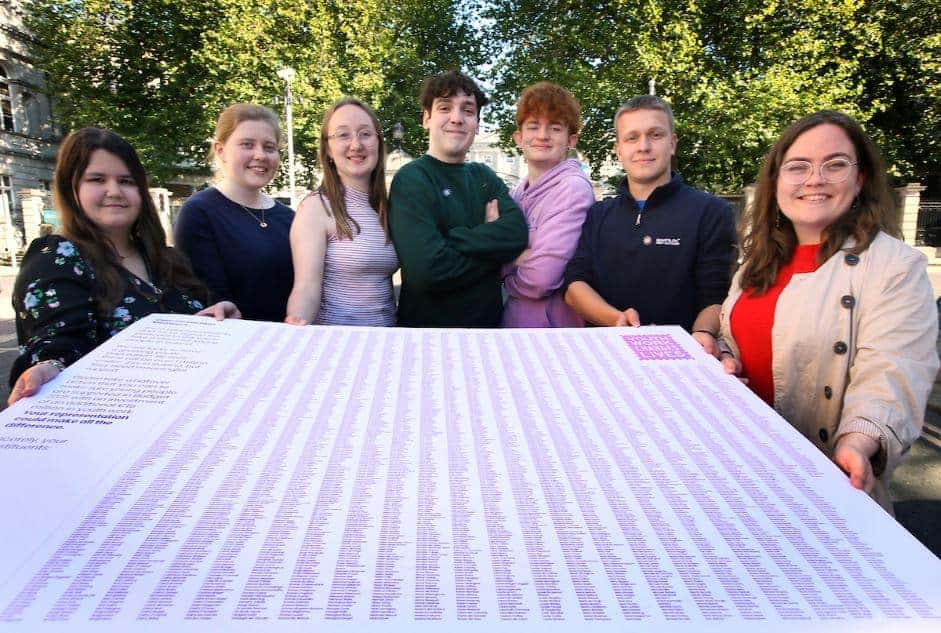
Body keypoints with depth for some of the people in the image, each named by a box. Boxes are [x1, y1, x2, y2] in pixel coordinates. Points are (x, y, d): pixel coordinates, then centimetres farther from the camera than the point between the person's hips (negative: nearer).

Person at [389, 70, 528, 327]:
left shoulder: (484, 176, 6)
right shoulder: (410, 180, -14)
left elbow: (517, 233, -12)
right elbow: (428, 269, -27)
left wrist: (452, 238, -22)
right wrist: (492, 247, -14)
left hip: (490, 318, 6)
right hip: (428, 323, -6)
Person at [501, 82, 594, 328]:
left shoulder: (574, 188, -16)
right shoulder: (517, 192, 6)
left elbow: (539, 281, -24)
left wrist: (506, 272, -6)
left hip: (553, 327, -7)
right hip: (511, 321, 7)